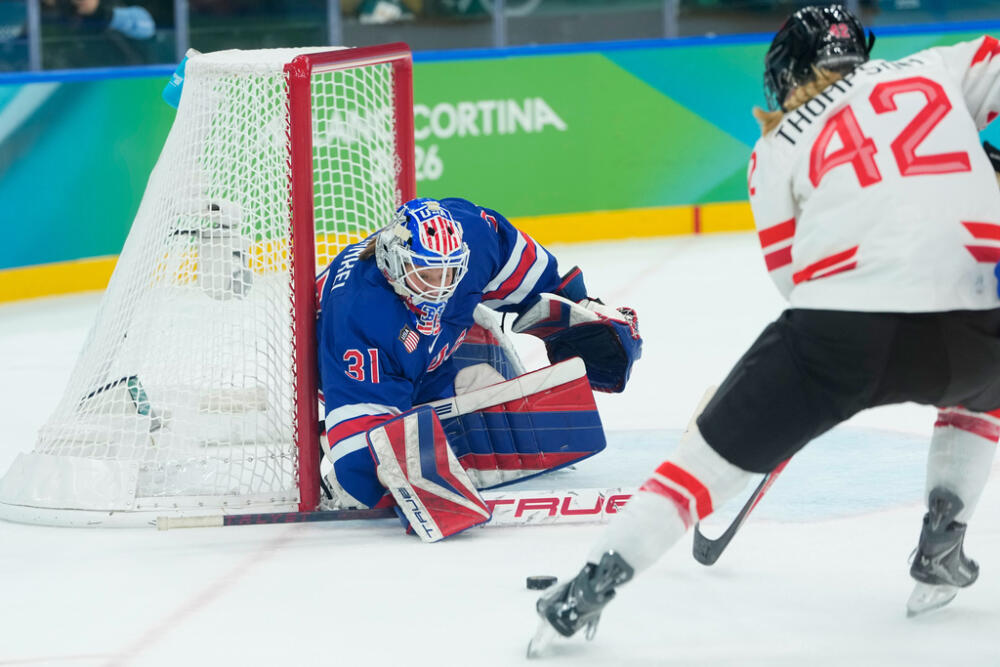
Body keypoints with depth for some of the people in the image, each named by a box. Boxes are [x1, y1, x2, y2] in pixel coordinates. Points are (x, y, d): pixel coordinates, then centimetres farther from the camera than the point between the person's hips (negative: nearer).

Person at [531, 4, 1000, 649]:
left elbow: (792, 273, 16)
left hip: (841, 329, -1)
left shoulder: (780, 147, 17)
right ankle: (941, 547, 25)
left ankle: (593, 585, 3)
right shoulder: (930, 70, 18)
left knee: (716, 451, 11)